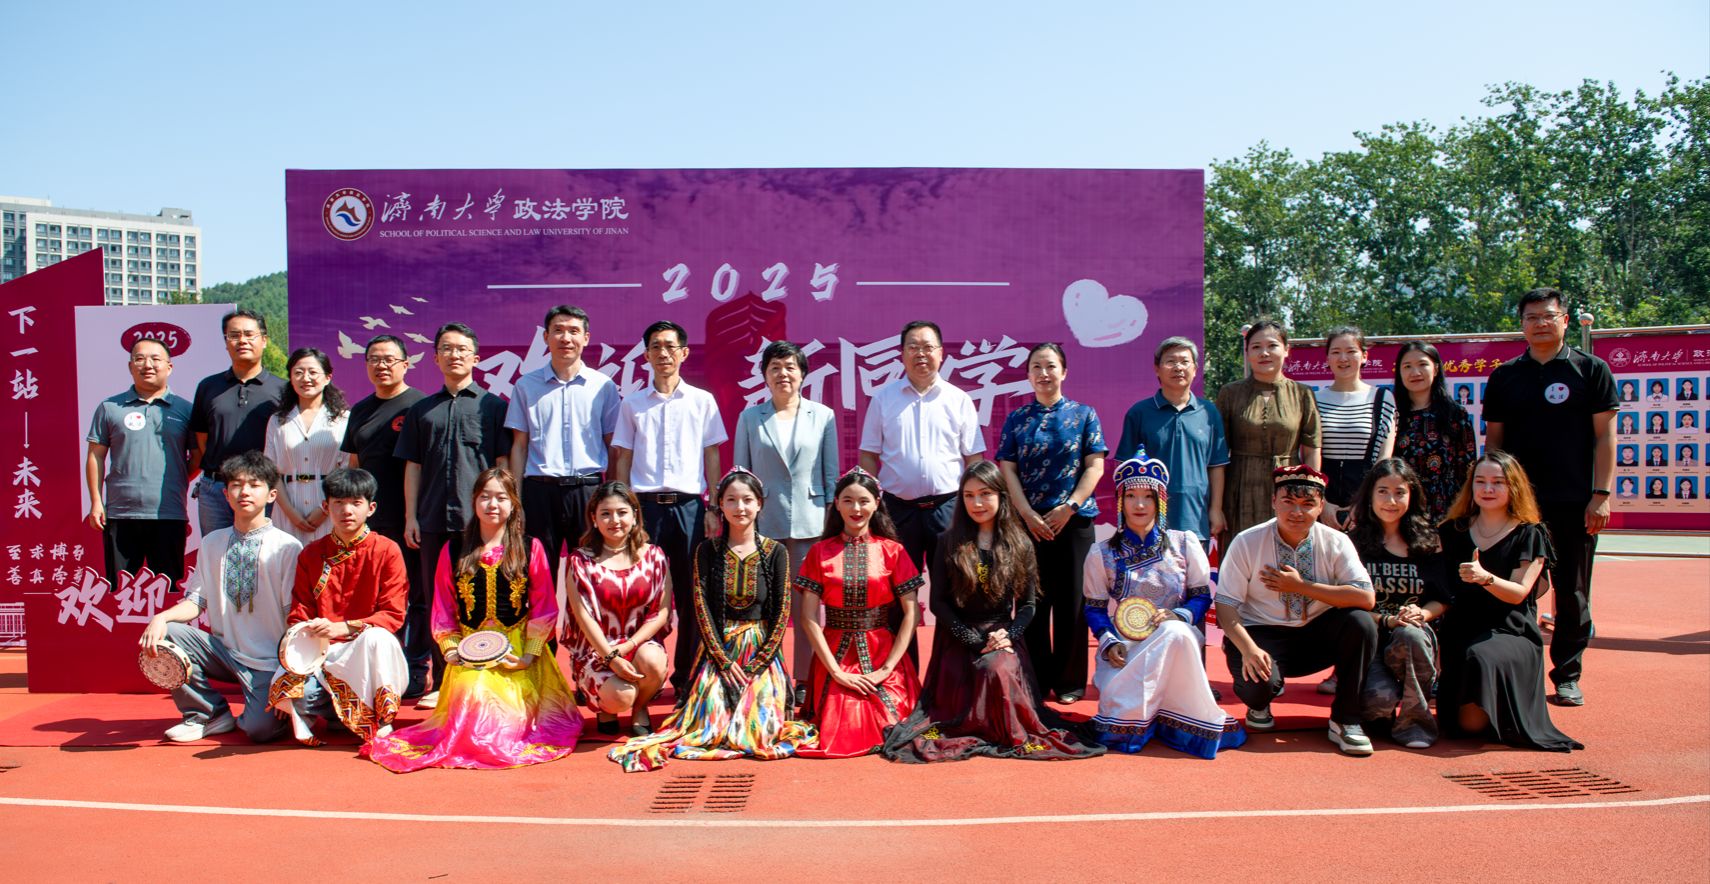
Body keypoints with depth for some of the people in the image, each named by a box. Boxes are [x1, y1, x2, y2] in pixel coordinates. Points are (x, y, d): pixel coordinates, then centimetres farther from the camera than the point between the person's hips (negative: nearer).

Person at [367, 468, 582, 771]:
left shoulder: (530, 549, 5)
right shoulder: (453, 551, 10)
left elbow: (544, 608, 3)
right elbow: (443, 609, 11)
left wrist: (529, 654, -5)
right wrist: (451, 649, -2)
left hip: (516, 654, -1)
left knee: (506, 718, -20)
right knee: (472, 698, -22)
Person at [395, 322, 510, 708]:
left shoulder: (492, 406, 6)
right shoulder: (421, 410, 16)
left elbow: (502, 463, 4)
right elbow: (413, 466, 14)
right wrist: (410, 516, 7)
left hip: (477, 517, -3)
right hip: (433, 518, 3)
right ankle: (441, 683, 13)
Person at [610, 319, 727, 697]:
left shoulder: (702, 401, 8)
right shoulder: (632, 404, 10)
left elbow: (712, 457, 8)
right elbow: (622, 459, 10)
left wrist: (713, 508, 1)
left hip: (689, 505, 0)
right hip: (646, 505, 0)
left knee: (691, 595, 2)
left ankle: (687, 677, 14)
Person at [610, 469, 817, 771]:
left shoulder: (775, 552, 1)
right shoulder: (707, 550, 2)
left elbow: (782, 613, -2)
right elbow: (701, 606, -3)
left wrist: (758, 664, -10)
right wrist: (725, 662, -11)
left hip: (762, 652, 0)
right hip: (718, 648, 0)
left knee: (760, 726, -19)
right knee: (712, 721, -18)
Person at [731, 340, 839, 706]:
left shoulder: (823, 416, 6)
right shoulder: (750, 418, 6)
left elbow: (831, 473, 7)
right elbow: (739, 472, 8)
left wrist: (833, 520, 2)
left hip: (809, 521, 0)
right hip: (763, 521, 0)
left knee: (807, 604, 4)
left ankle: (804, 681, 12)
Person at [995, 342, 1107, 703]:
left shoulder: (1084, 415, 5)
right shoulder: (1016, 419, 7)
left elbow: (1095, 467, -1)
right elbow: (1008, 470, 2)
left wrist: (1069, 507, -12)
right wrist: (1028, 514, -9)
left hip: (1074, 521, -1)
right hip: (1029, 522, 1)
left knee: (1072, 601, 3)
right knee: (1033, 601, 4)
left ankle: (1070, 681, 14)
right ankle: (1036, 681, 13)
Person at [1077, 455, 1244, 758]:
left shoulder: (1185, 544, 5)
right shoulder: (1102, 554, 5)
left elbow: (1202, 596, 4)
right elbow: (1095, 609, 6)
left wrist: (1179, 616, -18)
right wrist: (1109, 643, -13)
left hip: (1176, 637, 1)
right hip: (1125, 646, -1)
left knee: (1175, 632, -40)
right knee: (1115, 699, -34)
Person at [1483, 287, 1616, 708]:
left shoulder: (1591, 369, 3)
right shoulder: (1505, 376, 8)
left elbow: (1605, 436, 0)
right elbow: (1493, 439, 11)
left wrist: (1601, 493, -8)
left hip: (1575, 501, -1)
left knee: (1572, 592, 6)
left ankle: (1567, 676, 16)